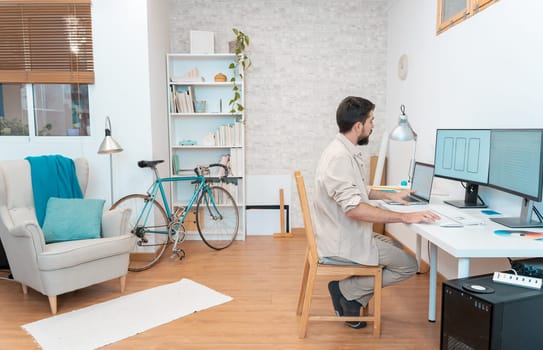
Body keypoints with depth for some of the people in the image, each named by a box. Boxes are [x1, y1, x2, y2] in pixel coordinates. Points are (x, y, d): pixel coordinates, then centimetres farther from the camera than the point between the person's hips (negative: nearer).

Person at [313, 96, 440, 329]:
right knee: (408, 265, -1)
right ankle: (347, 290, 4)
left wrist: (389, 195, 16)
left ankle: (349, 292, 14)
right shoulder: (340, 157, -25)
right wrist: (405, 217, -30)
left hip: (345, 235, 10)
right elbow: (354, 208, -33)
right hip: (342, 243, -10)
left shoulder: (347, 151, 8)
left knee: (398, 248, 23)